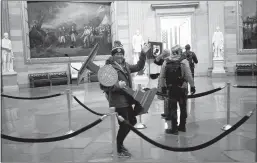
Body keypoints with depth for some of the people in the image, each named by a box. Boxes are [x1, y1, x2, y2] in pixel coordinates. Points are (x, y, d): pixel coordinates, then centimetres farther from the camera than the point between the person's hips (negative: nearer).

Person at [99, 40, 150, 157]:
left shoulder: (125, 66, 9)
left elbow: (138, 67, 18)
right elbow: (103, 86, -18)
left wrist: (143, 54, 9)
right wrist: (117, 85, -29)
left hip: (127, 100, 9)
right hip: (118, 101, -9)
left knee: (132, 121, 19)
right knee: (124, 125, -1)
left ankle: (119, 143, 38)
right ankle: (119, 149, 22)